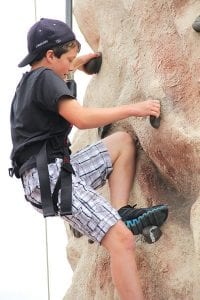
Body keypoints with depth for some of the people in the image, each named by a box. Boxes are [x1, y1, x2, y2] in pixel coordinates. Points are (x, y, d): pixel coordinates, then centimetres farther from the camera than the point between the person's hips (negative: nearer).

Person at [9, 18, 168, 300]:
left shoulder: (27, 82, 23)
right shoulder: (45, 78, -7)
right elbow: (82, 118, -19)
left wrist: (75, 64, 44)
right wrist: (133, 109, -13)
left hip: (56, 171, 10)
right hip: (49, 175, -10)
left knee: (123, 141, 18)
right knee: (122, 240, -20)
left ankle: (121, 213, 2)